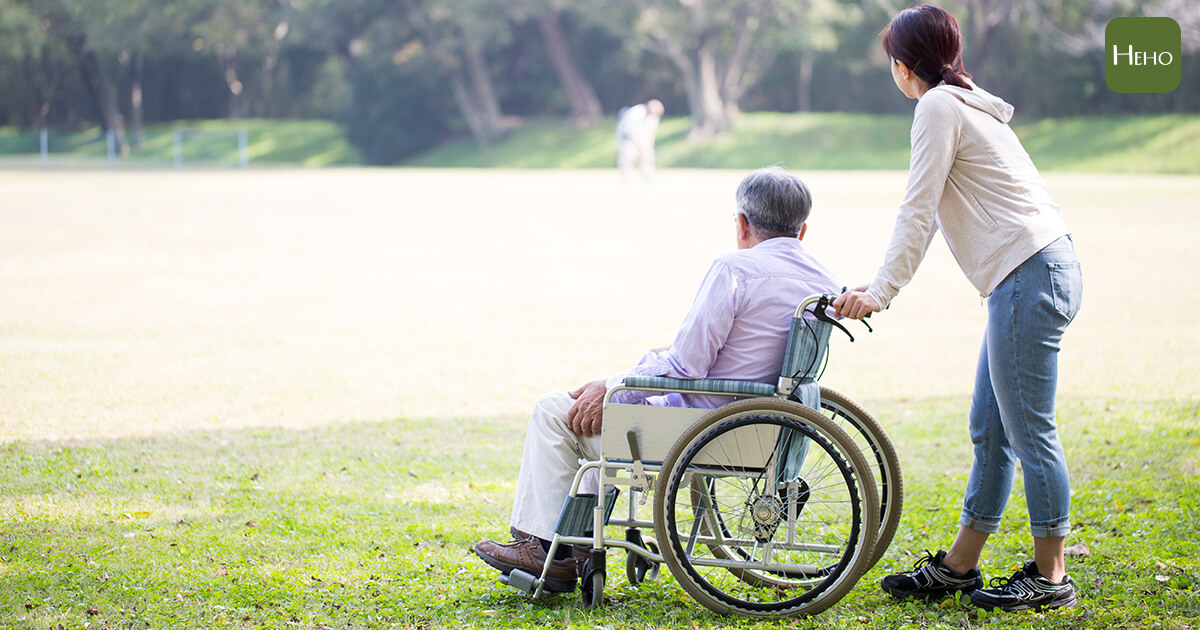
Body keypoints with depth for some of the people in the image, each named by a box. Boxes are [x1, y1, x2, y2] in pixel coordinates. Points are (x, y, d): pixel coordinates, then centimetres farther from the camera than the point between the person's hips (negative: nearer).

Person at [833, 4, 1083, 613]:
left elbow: (917, 214, -12)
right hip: (1039, 271, 10)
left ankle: (1050, 576, 2)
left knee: (1028, 431, -5)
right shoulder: (967, 103, 22)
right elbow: (926, 215, 25)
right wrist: (879, 286, 25)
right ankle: (958, 566, 18)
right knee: (989, 430, 12)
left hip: (1028, 276, -10)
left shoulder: (939, 108, -7)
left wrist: (881, 291, -10)